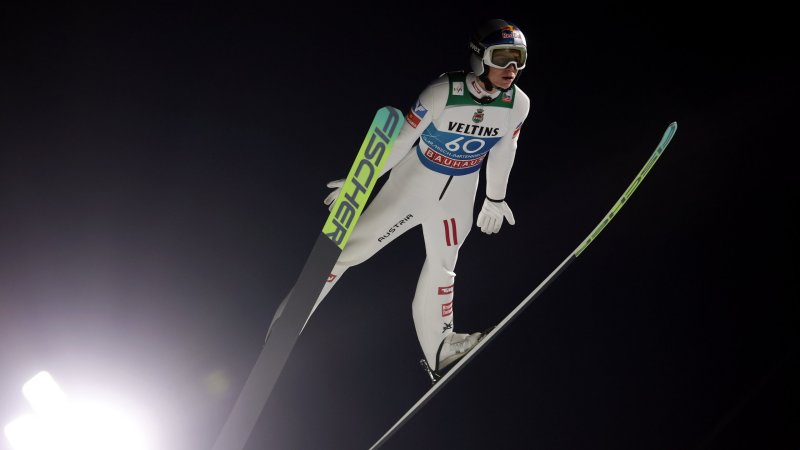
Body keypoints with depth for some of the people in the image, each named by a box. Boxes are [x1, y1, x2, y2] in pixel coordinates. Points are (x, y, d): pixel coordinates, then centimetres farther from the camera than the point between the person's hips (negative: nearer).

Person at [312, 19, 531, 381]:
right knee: (353, 247, 0)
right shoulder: (445, 92, -27)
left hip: (458, 194, 4)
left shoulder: (518, 104, -14)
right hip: (414, 182, -3)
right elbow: (402, 139, -18)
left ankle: (438, 349, 36)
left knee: (442, 268, 18)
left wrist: (495, 198, 16)